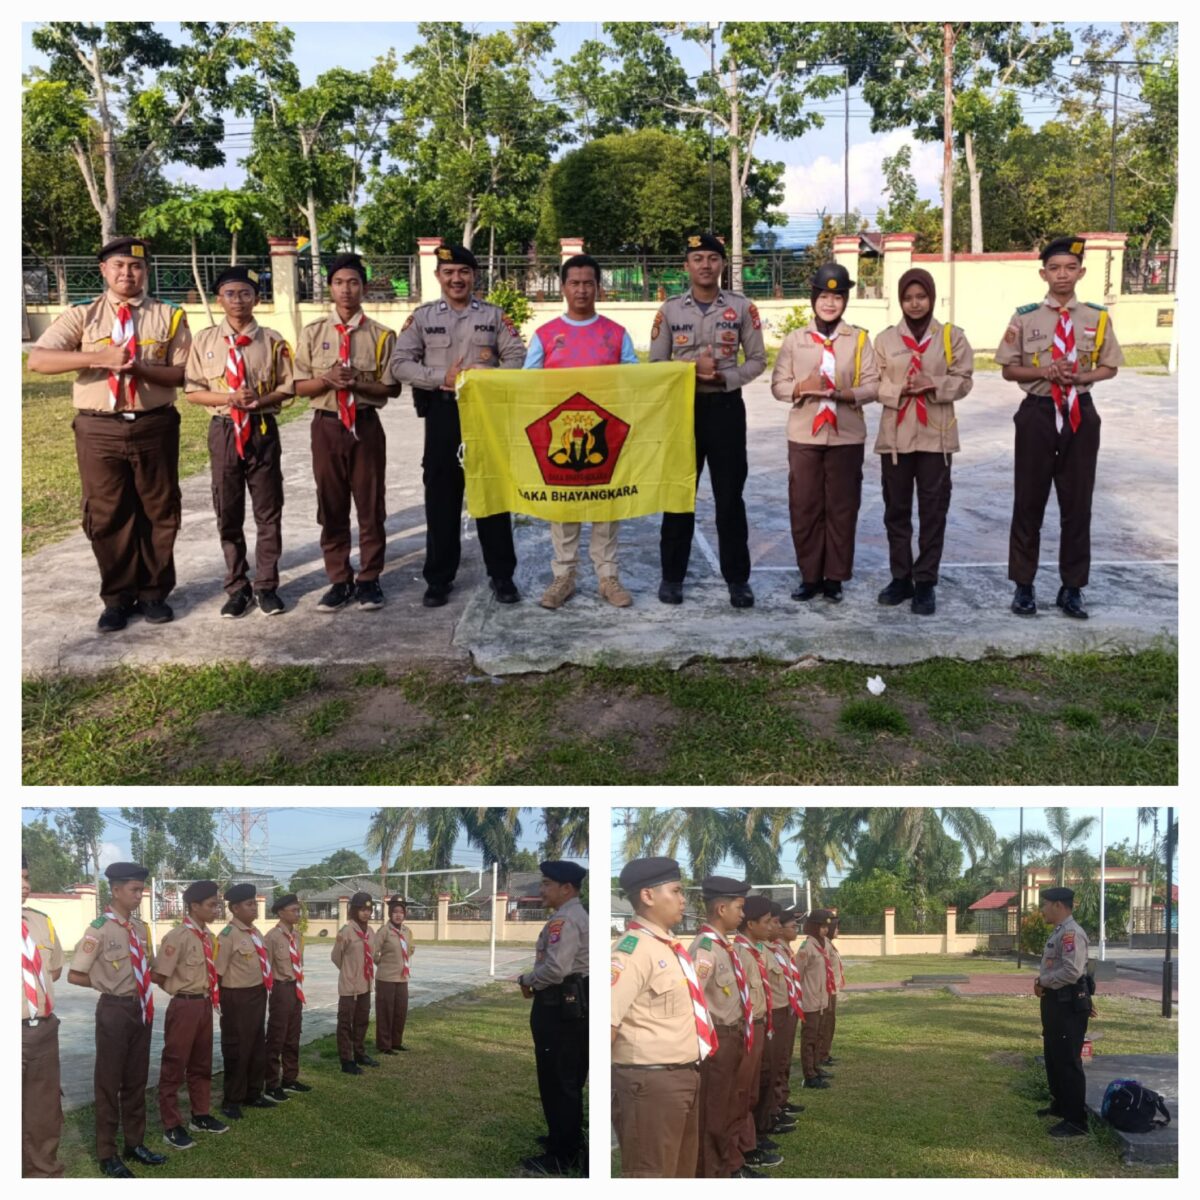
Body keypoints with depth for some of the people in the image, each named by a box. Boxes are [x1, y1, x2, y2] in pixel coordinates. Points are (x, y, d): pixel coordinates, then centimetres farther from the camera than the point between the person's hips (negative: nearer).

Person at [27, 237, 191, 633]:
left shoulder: (168, 316, 5)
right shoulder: (82, 315, 3)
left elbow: (184, 374, -3)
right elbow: (38, 360, -10)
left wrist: (141, 368, -21)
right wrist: (98, 357, -22)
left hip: (154, 427, 0)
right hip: (99, 430, 0)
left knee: (158, 514, 8)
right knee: (107, 517, 6)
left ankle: (154, 593, 23)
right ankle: (118, 597, 19)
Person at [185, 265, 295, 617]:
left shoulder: (272, 341, 0)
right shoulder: (205, 340, 1)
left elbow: (288, 387, 2)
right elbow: (193, 391, 1)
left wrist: (263, 400, -17)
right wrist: (228, 398, -16)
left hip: (263, 430, -1)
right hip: (224, 431, 1)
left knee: (268, 511, 5)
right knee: (228, 513, 8)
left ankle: (266, 586, 17)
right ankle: (237, 588, 19)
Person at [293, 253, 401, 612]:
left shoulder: (381, 335, -1)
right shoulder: (313, 332, 4)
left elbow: (392, 388, -3)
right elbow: (300, 386, 3)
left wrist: (357, 383, -17)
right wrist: (327, 380, -16)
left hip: (366, 425, -2)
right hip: (327, 425, 2)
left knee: (371, 505, 5)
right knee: (331, 507, 8)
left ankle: (369, 579, 17)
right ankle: (340, 580, 19)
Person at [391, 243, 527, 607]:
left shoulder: (494, 315, 6)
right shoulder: (422, 317, 5)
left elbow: (517, 358, 1)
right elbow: (399, 363, -1)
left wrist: (490, 377, -17)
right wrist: (442, 377, -13)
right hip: (442, 413, 0)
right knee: (441, 495, 5)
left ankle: (502, 575, 14)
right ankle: (439, 578, 14)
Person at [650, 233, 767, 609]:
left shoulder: (742, 307, 1)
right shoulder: (670, 310, 3)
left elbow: (758, 360, 3)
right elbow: (655, 364, 4)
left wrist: (724, 376, -14)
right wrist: (691, 370, -13)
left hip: (726, 407, -1)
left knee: (729, 496, 3)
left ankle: (737, 578, 11)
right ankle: (672, 575, 16)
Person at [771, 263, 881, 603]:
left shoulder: (860, 339, 4)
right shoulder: (794, 339, 6)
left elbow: (873, 386, -1)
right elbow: (778, 384, 4)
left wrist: (846, 393, -18)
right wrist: (801, 388, -16)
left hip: (846, 436, -1)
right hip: (804, 435, 1)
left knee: (842, 507, 2)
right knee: (804, 507, 2)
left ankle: (835, 577, 12)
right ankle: (809, 575, 13)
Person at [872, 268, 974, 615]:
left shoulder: (951, 336, 3)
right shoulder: (885, 338, 6)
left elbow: (963, 381, 0)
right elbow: (874, 384, 3)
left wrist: (934, 385, -18)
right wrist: (899, 390, -16)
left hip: (935, 435, -1)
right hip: (895, 434, 1)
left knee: (933, 510, 0)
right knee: (896, 509, 7)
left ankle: (925, 582, 8)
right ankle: (901, 577, 19)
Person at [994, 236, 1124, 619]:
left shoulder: (1097, 318, 2)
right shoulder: (1025, 318, -2)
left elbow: (1109, 368, 7)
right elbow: (1009, 369, 2)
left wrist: (1082, 376, -12)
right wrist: (1044, 372, -15)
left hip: (1080, 414, 1)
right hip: (1037, 413, -1)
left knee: (1078, 504, 6)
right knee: (1028, 502, 5)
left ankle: (1072, 588, 17)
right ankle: (1023, 586, 16)